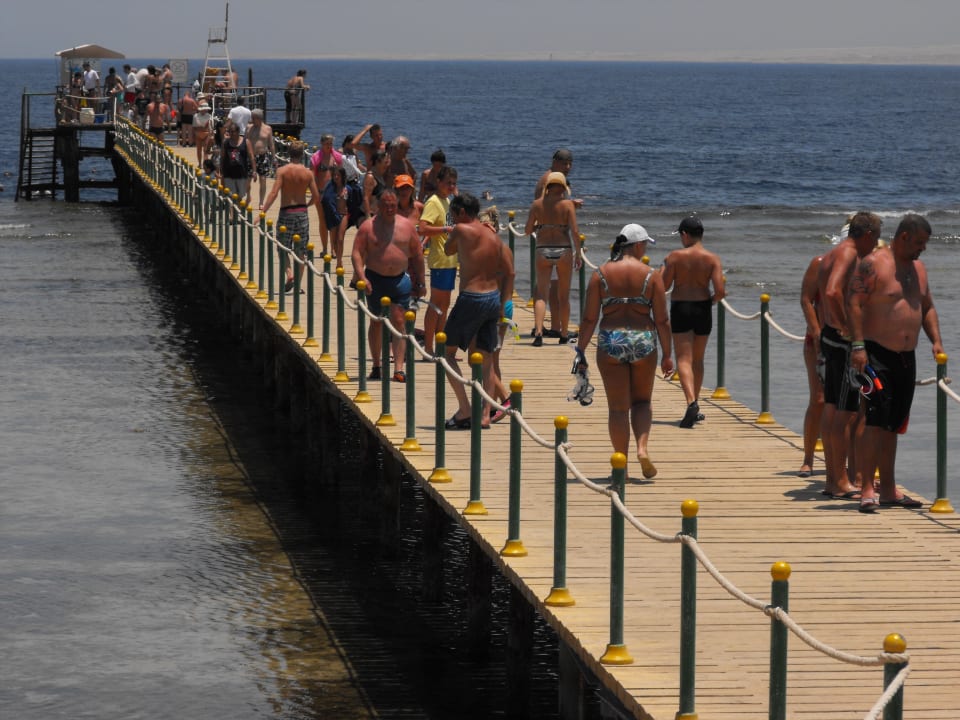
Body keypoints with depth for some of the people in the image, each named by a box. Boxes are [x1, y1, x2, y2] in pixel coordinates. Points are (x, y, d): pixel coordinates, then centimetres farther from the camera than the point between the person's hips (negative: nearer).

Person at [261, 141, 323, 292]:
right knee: (300, 252, 11)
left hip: (286, 213, -2)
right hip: (302, 213, 2)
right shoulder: (307, 173, -2)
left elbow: (274, 193, -17)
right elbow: (316, 197, -1)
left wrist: (263, 212, -17)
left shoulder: (282, 171, -9)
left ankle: (288, 274, -15)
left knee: (283, 249, 8)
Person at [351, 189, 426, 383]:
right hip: (375, 279, -1)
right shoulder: (368, 226, -2)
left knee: (399, 322, -6)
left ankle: (399, 368, -9)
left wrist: (419, 282, 10)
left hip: (400, 280, 1)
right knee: (376, 323, 8)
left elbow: (417, 255, 11)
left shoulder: (407, 226, 5)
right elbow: (356, 253, -5)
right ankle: (376, 365, 21)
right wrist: (362, 277, -16)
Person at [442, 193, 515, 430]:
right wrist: (502, 305, 14)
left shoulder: (462, 230, -9)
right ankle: (485, 414, 9)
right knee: (485, 359, 14)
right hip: (493, 297, 7)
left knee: (447, 351, 6)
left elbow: (448, 250, 9)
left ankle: (464, 410, -3)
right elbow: (509, 272, 11)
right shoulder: (493, 236, 11)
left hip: (471, 299, -7)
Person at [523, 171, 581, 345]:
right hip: (564, 251, -1)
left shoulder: (537, 204, 0)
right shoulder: (567, 204, -6)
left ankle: (538, 332, -19)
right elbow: (574, 231, -11)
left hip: (543, 251, 1)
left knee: (541, 294, 0)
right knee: (564, 296, 12)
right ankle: (564, 335, 20)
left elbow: (528, 230, 1)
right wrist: (577, 254, -2)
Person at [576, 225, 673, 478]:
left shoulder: (601, 274, 0)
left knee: (618, 408, 6)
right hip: (643, 341, 0)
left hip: (610, 342, 0)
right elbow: (662, 320, -1)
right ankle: (642, 448, -4)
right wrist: (667, 355, 6)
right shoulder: (651, 275, -2)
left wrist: (581, 350, 4)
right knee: (642, 401, 18)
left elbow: (589, 318, -2)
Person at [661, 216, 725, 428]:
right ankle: (694, 406, 26)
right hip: (703, 309, 3)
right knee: (698, 359, 18)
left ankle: (691, 402, -26)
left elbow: (663, 286, -7)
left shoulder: (675, 257, -9)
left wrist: (665, 266, 11)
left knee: (684, 359, -5)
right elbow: (720, 291, -11)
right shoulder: (712, 259, -4)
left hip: (680, 308, -3)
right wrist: (713, 299, 11)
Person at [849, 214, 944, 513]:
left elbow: (927, 307, 24)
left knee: (892, 426, 12)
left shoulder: (917, 267, 16)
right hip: (876, 355, -8)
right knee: (874, 421, -15)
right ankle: (867, 490, -16)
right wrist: (858, 346, -23)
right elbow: (854, 303, -15)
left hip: (906, 358, 8)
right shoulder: (873, 264, -10)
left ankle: (888, 490, 17)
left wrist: (935, 340, 9)